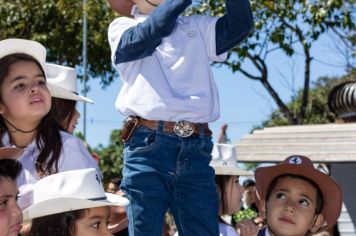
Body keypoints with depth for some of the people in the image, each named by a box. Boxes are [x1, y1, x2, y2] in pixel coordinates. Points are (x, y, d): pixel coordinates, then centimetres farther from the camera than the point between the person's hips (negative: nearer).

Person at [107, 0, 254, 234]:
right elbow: (149, 33, -9)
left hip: (197, 149, 3)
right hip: (148, 145, -3)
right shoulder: (122, 27, 11)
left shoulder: (197, 27, 22)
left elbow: (240, 24, 8)